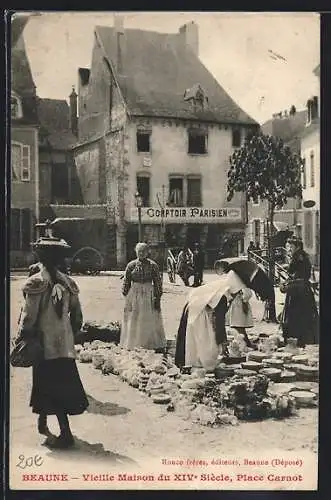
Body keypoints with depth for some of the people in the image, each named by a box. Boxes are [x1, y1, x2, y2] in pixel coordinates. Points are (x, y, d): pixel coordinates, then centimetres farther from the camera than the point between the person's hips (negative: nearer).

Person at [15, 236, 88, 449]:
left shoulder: (36, 282, -13)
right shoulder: (67, 282, 3)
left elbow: (29, 316, -14)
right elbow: (77, 315, 7)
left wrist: (21, 337, -1)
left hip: (45, 343, -5)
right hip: (66, 343, 5)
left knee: (52, 388, 1)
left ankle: (66, 433, 0)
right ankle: (43, 421, 31)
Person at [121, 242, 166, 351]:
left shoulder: (153, 265, -3)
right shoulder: (131, 265, 0)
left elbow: (158, 283, -1)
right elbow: (126, 283, 5)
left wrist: (157, 299, -4)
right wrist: (126, 297, 1)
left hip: (149, 295, -1)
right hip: (134, 295, 1)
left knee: (151, 321, 4)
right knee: (133, 321, 7)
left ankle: (156, 344, 14)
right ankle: (133, 343, 19)